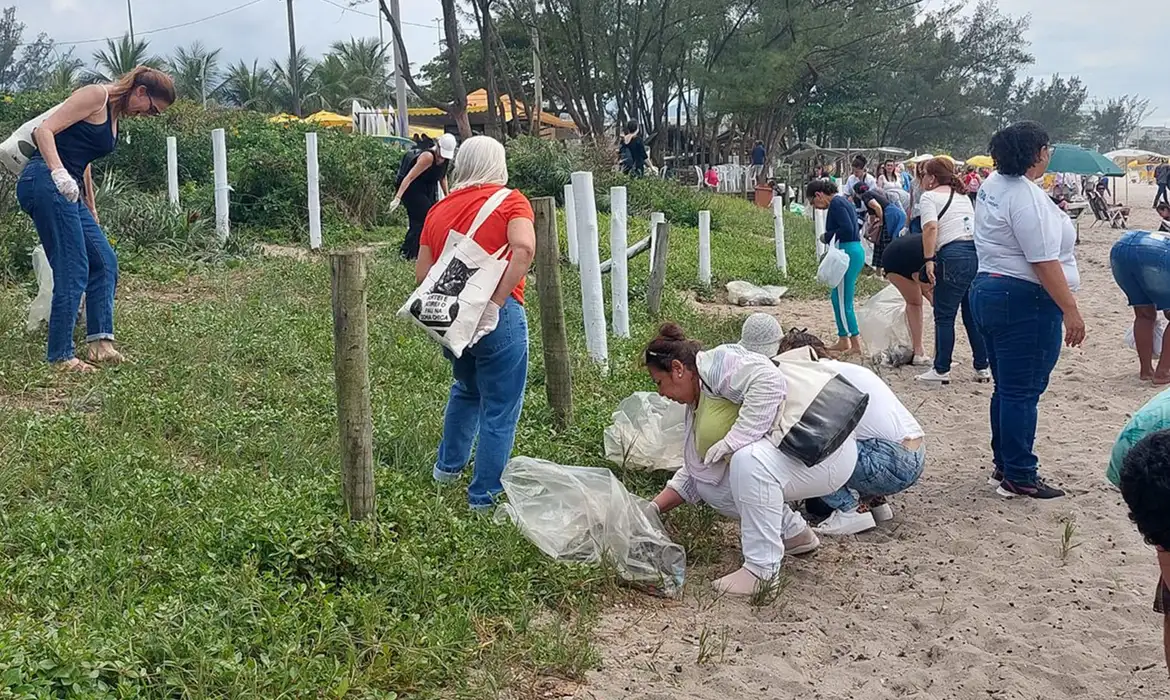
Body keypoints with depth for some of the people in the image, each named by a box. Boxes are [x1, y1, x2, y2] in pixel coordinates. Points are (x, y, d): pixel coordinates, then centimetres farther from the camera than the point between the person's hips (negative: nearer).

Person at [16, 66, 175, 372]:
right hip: (46, 182, -10)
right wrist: (59, 173, -31)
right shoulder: (97, 95, -7)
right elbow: (44, 130, -16)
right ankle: (60, 356, -3)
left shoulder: (116, 114, 20)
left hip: (68, 189, 10)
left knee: (105, 263, 9)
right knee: (73, 270, -10)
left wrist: (91, 211, 31)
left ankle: (100, 343, 9)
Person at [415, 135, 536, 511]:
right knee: (500, 409, 6)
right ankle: (484, 497, 13)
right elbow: (524, 248, -21)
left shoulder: (439, 210, 12)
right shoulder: (510, 201, -3)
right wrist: (497, 303, -20)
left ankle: (448, 466, 41)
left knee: (466, 389, 31)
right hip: (498, 318, -6)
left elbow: (421, 273, 7)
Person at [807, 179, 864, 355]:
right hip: (855, 251, 10)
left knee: (843, 302, -6)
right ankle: (843, 340, 22)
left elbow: (847, 229, -22)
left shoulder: (836, 204, -11)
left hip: (848, 253, -10)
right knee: (837, 298, 17)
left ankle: (856, 345, -5)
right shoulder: (841, 202, 19)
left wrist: (827, 236, -8)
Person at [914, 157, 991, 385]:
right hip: (979, 252, 8)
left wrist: (928, 259, -17)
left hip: (954, 255, -8)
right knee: (973, 315, 14)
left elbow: (931, 228, -14)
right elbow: (975, 225, 23)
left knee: (944, 316, 0)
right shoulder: (962, 196, 25)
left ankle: (941, 370, 2)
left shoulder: (930, 196, 1)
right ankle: (983, 367, 17)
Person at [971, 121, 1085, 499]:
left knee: (1008, 388, 17)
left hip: (988, 290, 10)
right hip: (1025, 301, -10)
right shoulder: (1027, 198, -19)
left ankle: (1004, 465, 25)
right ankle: (1019, 478, 3)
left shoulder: (993, 184, 9)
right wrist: (1070, 310, -20)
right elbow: (1044, 262, -23)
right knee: (1022, 392, -3)